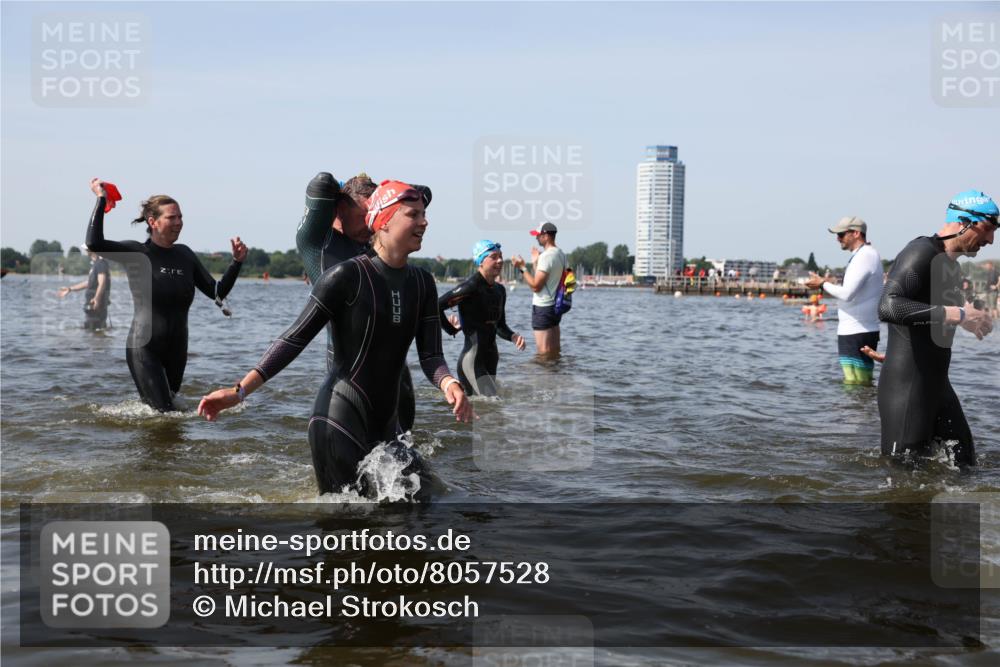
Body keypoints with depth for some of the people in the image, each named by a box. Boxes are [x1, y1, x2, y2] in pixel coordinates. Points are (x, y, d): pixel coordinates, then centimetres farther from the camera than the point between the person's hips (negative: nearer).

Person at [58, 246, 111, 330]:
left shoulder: (101, 262, -14)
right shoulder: (95, 263, 19)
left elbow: (102, 283, -26)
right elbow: (88, 283, 27)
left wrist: (97, 298, -40)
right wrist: (69, 289, 29)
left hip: (97, 303, -11)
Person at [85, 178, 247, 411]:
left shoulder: (184, 254, 8)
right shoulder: (136, 253, -7)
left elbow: (217, 292, 8)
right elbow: (94, 243, -25)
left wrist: (237, 262, -4)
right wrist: (101, 199, -17)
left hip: (176, 350, 6)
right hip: (144, 348, -6)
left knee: (168, 406, 16)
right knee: (163, 413, -9)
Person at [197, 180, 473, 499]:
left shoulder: (422, 284, 7)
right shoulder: (347, 276, -12)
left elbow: (430, 356, 0)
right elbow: (296, 339, -11)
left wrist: (450, 384, -23)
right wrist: (240, 390, -19)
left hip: (385, 421, 7)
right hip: (340, 418, -7)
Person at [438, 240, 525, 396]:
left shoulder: (500, 290, 11)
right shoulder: (471, 287, -14)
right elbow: (436, 307, -19)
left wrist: (514, 336, 1)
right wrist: (452, 330, -8)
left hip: (490, 359, 9)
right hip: (472, 360, -9)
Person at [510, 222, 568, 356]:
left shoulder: (546, 256, -18)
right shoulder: (561, 254, 11)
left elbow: (535, 286, -21)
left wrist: (522, 267, -13)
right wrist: (535, 263, 22)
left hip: (543, 308, -10)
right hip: (555, 305, 10)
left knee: (544, 352, -5)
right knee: (555, 351, 14)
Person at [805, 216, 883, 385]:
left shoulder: (864, 256, -15)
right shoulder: (868, 254, 18)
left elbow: (847, 294, -23)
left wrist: (823, 284, -9)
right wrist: (832, 284, 12)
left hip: (856, 333, -11)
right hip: (860, 331, 11)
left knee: (855, 386, -9)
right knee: (863, 385, 13)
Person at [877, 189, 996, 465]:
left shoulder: (948, 262, 16)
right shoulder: (921, 252, -15)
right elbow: (888, 307, -32)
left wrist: (967, 316, 16)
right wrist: (956, 314, -29)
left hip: (937, 386, 10)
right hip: (906, 389, -10)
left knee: (964, 464, 11)